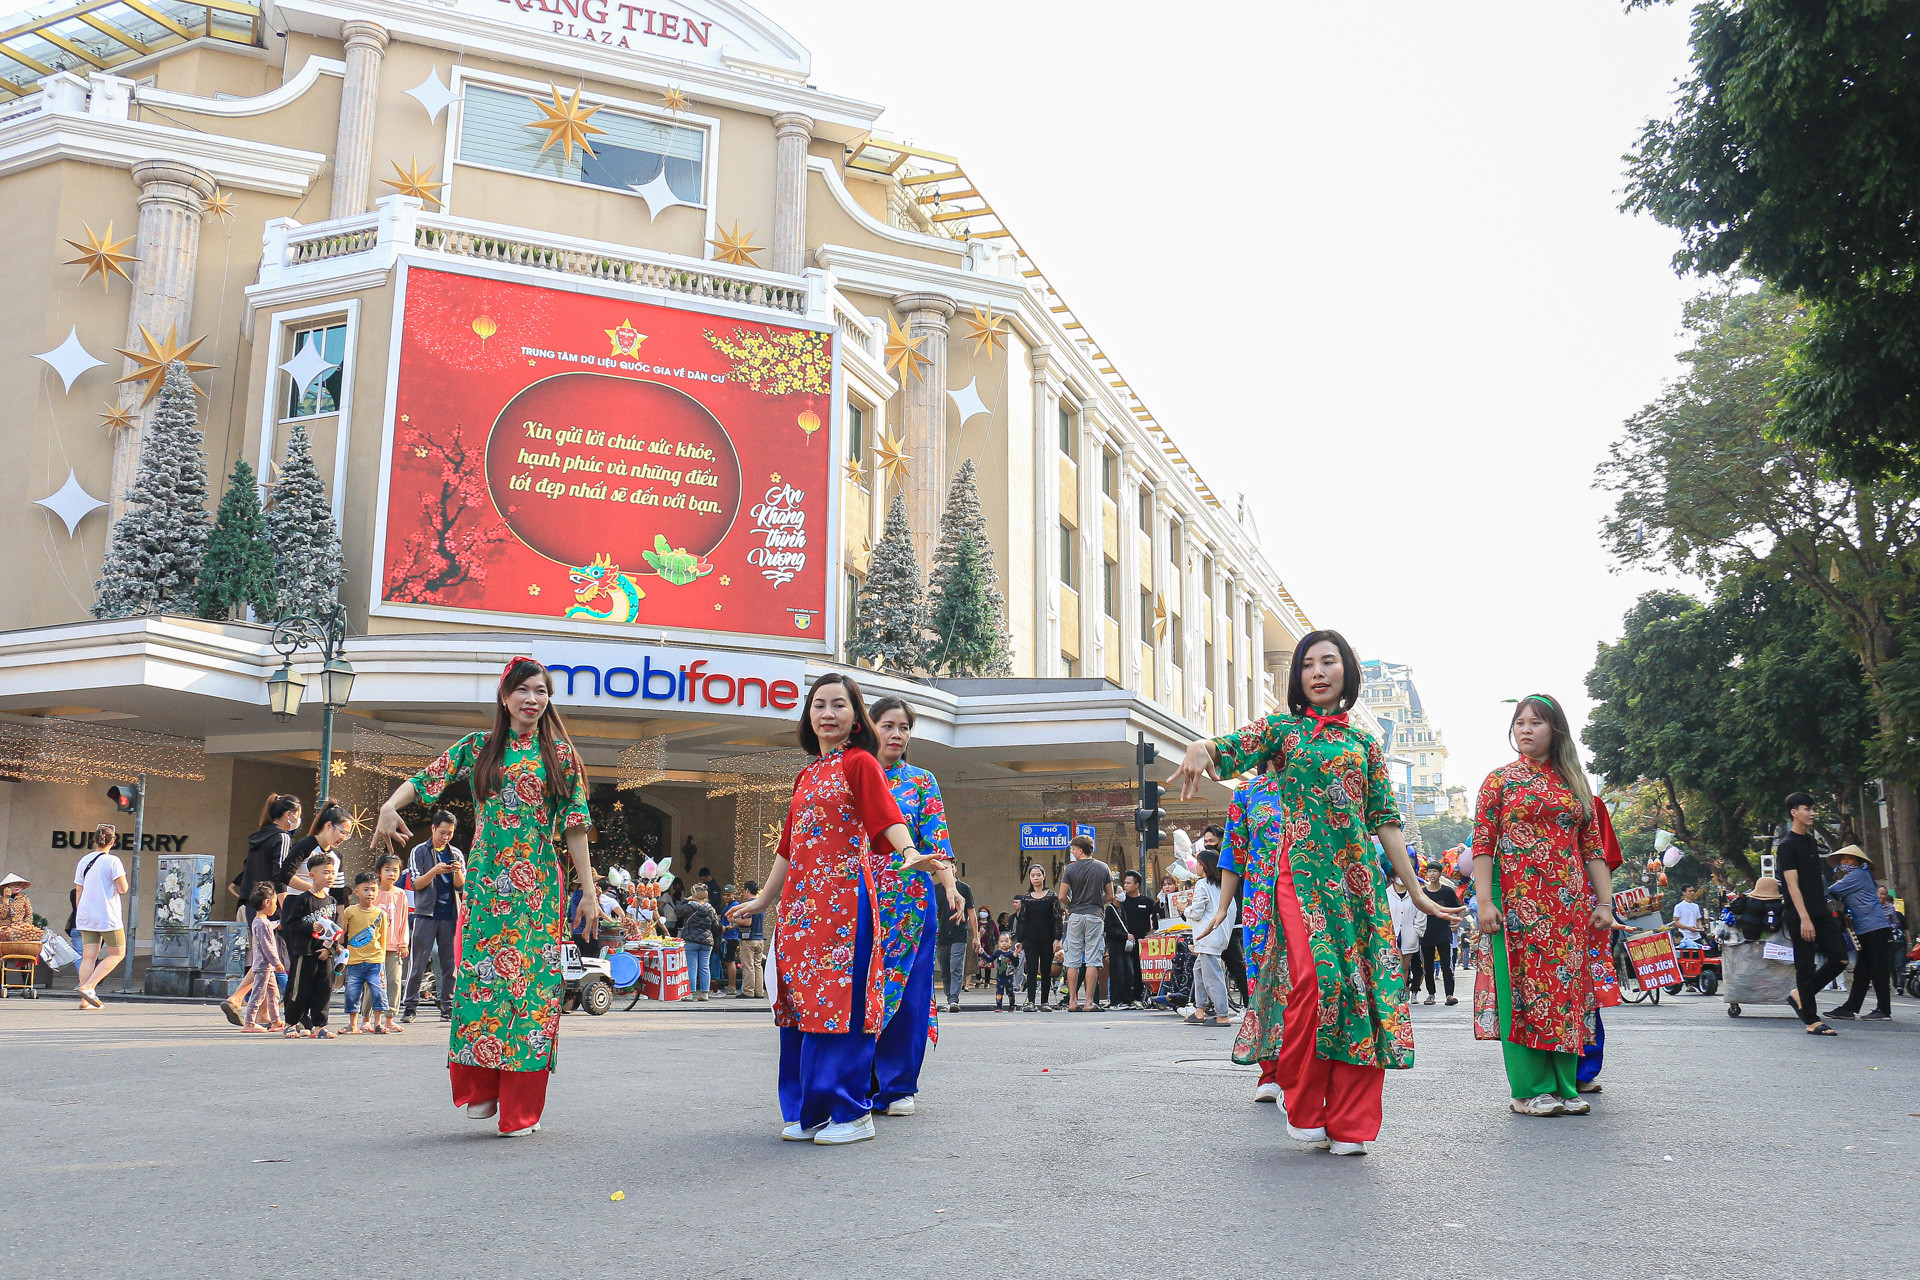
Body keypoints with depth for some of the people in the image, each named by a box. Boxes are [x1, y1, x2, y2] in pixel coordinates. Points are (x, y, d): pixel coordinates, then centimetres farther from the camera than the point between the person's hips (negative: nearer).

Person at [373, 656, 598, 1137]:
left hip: (541, 887, -1)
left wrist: (589, 891, 2)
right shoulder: (478, 747, 9)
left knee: (533, 981, -3)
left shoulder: (560, 755, 7)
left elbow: (574, 827, 5)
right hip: (487, 882, 1)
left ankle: (521, 1107, 6)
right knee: (479, 976, -5)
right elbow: (425, 779, 2)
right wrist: (389, 806, -19)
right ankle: (482, 1089, 12)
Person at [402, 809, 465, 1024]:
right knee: (417, 964, -4)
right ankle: (410, 1006, 2)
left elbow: (460, 886, 8)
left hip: (450, 915, 3)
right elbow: (415, 884, -2)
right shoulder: (419, 851, 6)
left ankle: (447, 1007, 6)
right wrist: (434, 871, -18)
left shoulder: (456, 854, 14)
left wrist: (458, 872, -13)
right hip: (425, 915, -3)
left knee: (450, 964, 1)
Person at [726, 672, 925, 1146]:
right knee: (802, 999, 6)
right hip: (800, 901, 7)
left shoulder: (860, 762, -1)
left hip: (844, 897, -7)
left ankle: (850, 1112, -1)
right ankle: (808, 1111, 14)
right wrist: (762, 899, 30)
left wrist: (909, 853, -37)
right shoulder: (807, 776, 20)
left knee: (839, 999, -8)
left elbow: (886, 814, -18)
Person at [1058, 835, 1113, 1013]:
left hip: (1075, 917, -1)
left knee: (1073, 961, 4)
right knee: (1092, 961, 0)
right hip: (1095, 916, 1)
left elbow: (1062, 896, -6)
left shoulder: (1071, 868, -4)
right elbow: (1109, 896, 7)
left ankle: (1072, 1001, 5)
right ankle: (1088, 1002, -2)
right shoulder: (1103, 868, 4)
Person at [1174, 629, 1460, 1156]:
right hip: (1302, 872, -3)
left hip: (1359, 875, 3)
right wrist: (1200, 746, -34)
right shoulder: (1281, 730, 9)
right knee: (1314, 979, -19)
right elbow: (1229, 749, -9)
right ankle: (1304, 1112, -2)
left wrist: (1416, 890, 14)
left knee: (1364, 983, -5)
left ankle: (1349, 1123, 4)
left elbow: (1386, 821, 17)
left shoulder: (1364, 744, 17)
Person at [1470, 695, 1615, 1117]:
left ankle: (1564, 1086, 13)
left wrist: (1604, 902, 6)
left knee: (1566, 988, 4)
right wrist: (1484, 901, -11)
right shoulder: (1500, 780, 4)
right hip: (1518, 899, -3)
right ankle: (1528, 1090, 2)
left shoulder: (1575, 784, 14)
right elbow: (1483, 845, -2)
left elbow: (1593, 848, 13)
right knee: (1524, 987, -3)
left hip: (1569, 902, 4)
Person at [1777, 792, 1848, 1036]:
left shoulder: (1811, 842, 18)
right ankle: (1812, 1021, 2)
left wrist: (1824, 910, 19)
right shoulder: (1787, 845, -8)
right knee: (1806, 965, -3)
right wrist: (1804, 918, -21)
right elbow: (1792, 884, -15)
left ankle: (1800, 995, 16)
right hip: (1799, 915, -8)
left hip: (1821, 913, 8)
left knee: (1839, 959, 1)